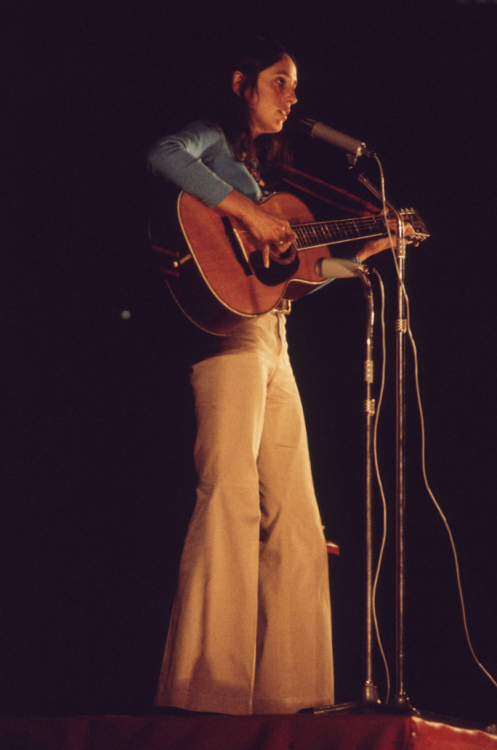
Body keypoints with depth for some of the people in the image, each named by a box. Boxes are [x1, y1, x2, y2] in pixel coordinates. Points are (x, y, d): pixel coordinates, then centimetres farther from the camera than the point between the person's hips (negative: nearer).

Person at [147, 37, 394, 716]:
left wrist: (365, 251, 22)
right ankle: (209, 688, -15)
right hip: (230, 331, -9)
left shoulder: (262, 167, 27)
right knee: (231, 499, -15)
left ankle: (283, 687, 7)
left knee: (292, 514, 5)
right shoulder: (213, 139, 3)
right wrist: (247, 210, -22)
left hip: (274, 341, 9)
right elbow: (164, 157, -22)